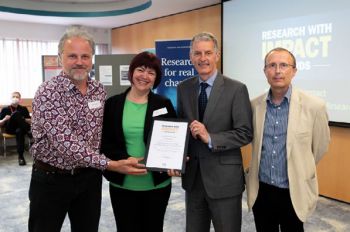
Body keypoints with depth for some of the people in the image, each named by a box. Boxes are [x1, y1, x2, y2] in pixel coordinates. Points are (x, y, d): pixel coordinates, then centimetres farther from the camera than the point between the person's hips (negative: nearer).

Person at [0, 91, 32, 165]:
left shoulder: (23, 109, 14)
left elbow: (30, 121, 10)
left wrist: (23, 120, -10)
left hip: (20, 129, 1)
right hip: (10, 129, -1)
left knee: (20, 131, -40)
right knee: (16, 114, -28)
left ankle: (21, 156, -38)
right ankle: (29, 132, -33)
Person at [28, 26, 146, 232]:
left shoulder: (100, 91, 1)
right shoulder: (48, 93, -18)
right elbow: (66, 143, -26)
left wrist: (101, 167, 5)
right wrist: (111, 164, -28)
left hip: (89, 176, 5)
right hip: (51, 178, -4)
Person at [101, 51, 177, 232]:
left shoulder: (164, 105, 1)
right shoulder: (112, 104, 0)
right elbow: (104, 142, -2)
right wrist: (125, 160, -18)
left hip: (157, 184, 1)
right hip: (122, 184, 0)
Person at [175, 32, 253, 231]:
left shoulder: (236, 89, -9)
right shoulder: (183, 88, 5)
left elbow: (245, 133, -11)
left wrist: (210, 138, -23)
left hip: (224, 178, -4)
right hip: (192, 176, 4)